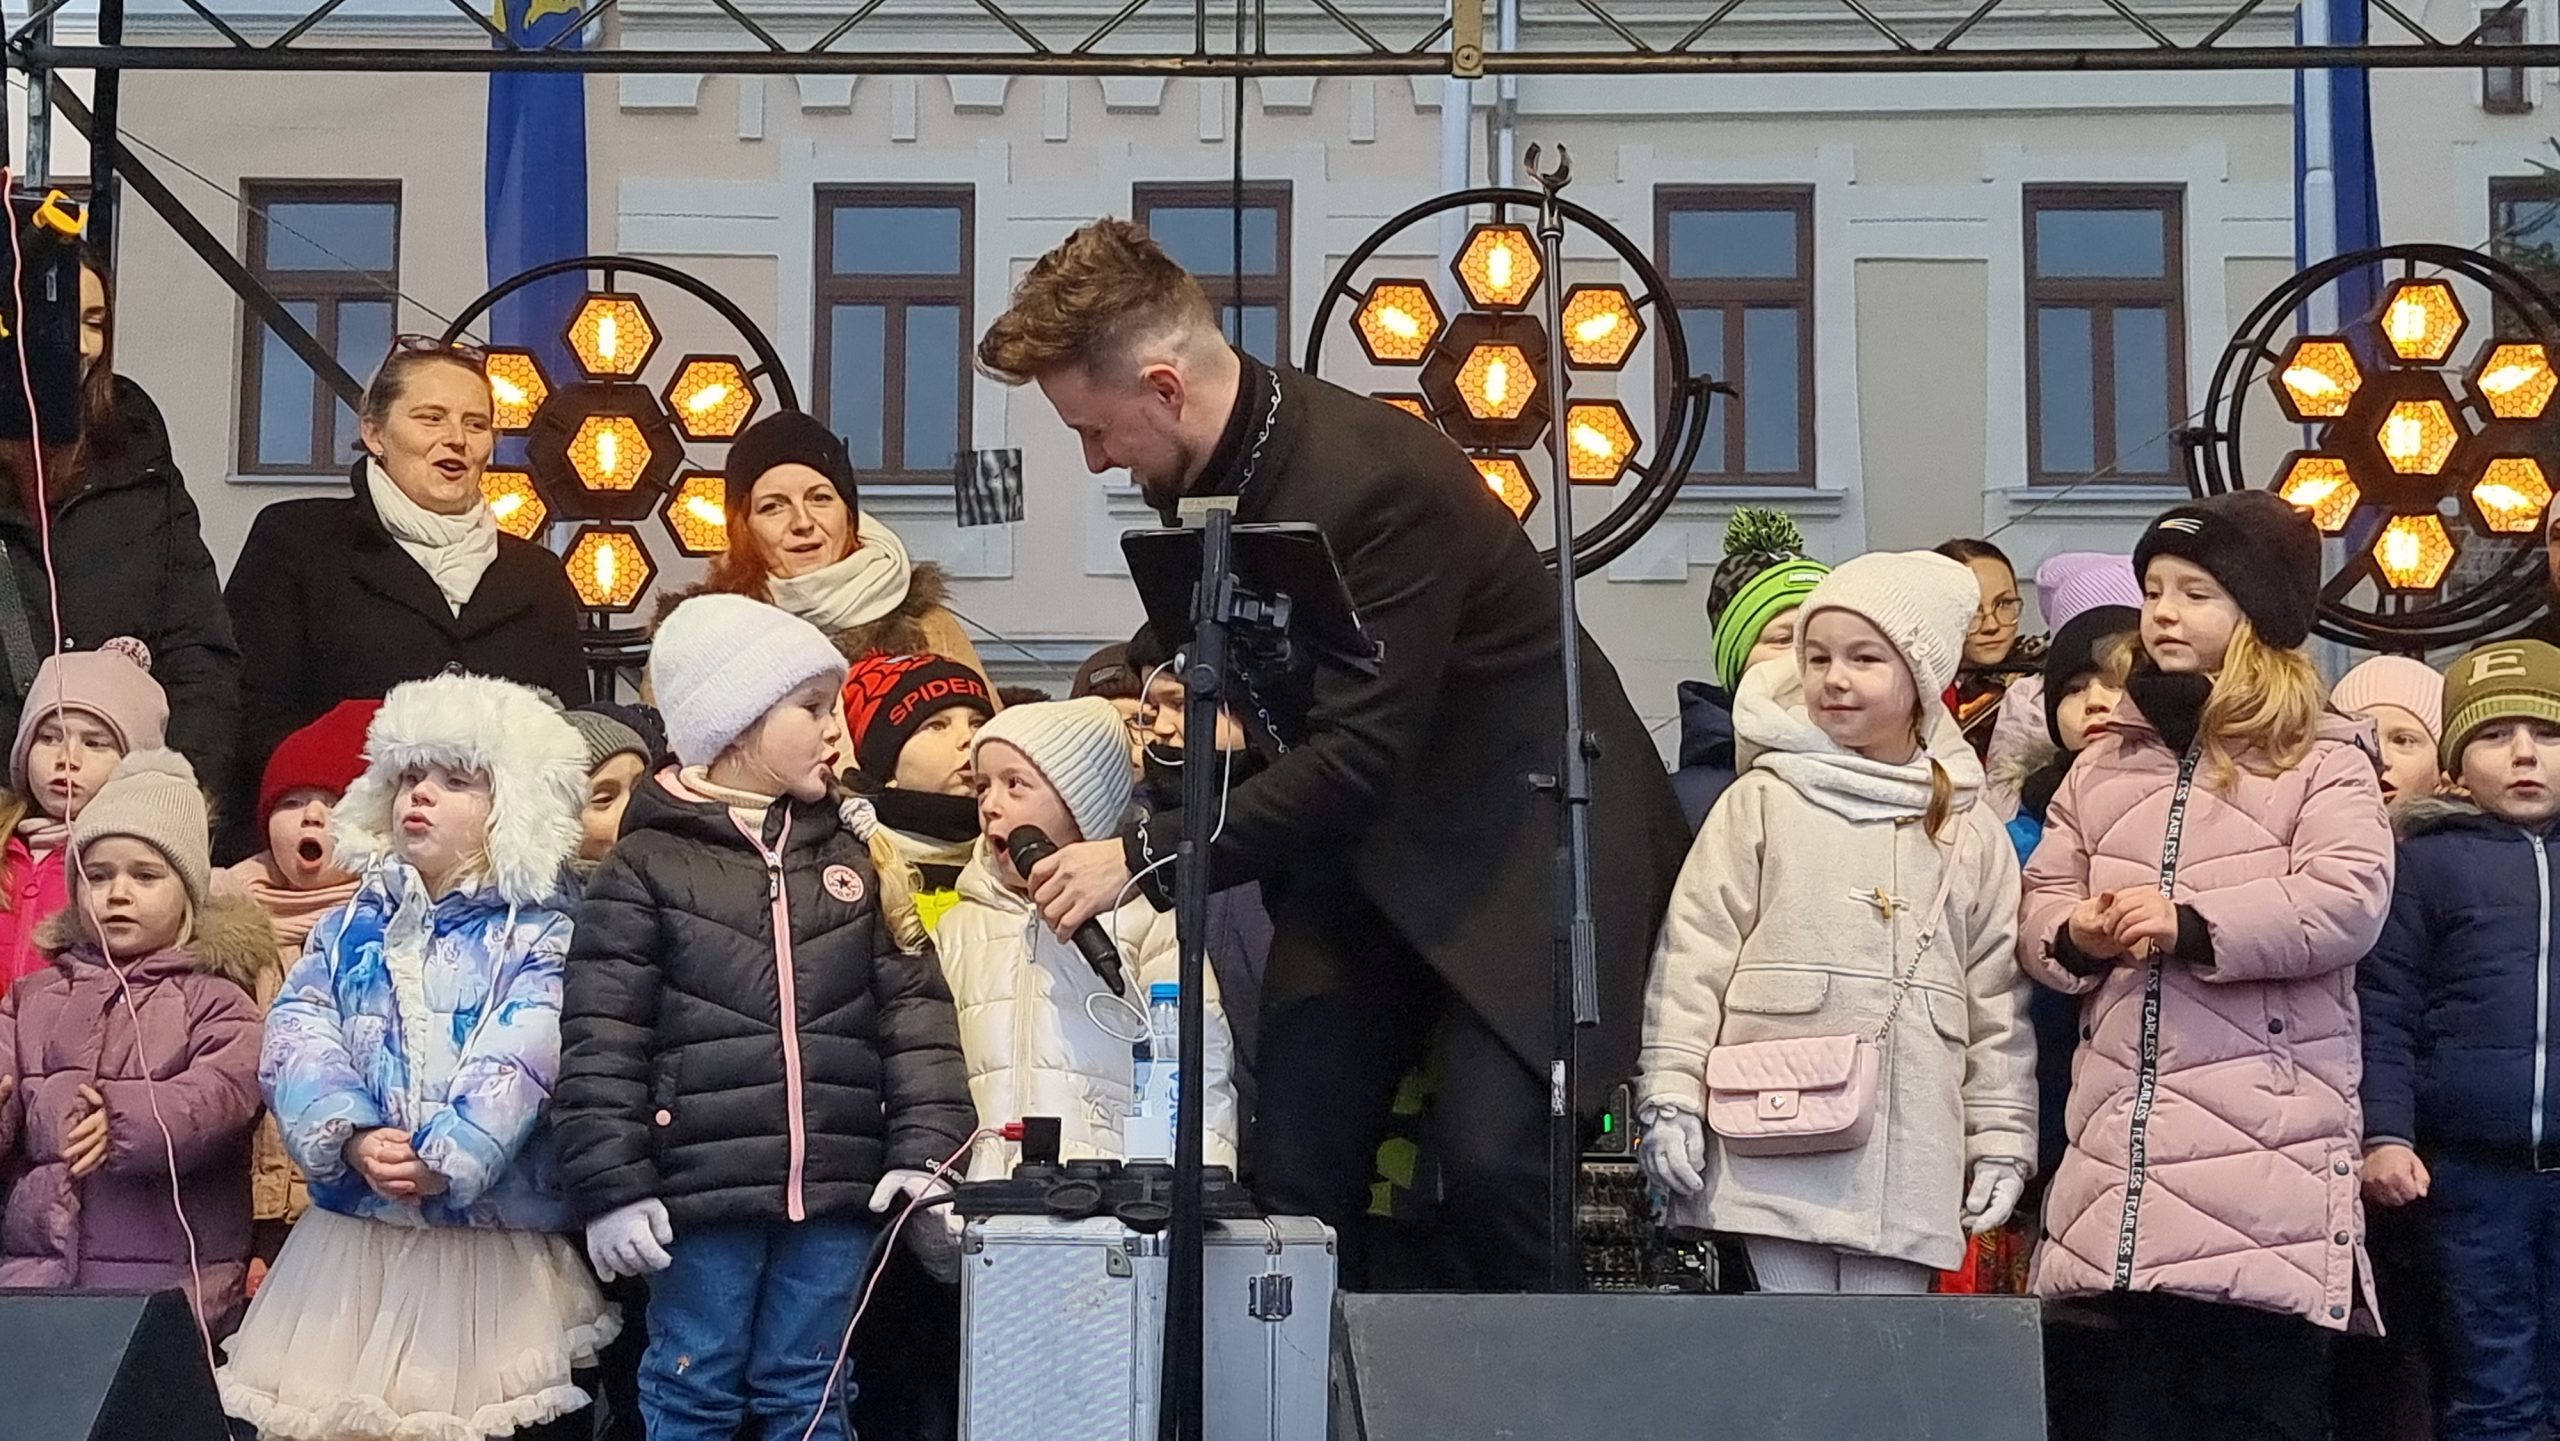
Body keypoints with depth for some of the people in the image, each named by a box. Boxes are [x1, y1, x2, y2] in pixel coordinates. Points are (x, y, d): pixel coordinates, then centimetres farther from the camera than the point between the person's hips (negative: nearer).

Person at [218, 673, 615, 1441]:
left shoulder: (541, 937, 1)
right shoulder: (349, 928, 13)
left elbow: (520, 1060, -15)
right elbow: (296, 1039, -1)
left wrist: (445, 1160, -29)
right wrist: (352, 1137, -20)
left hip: (498, 1243, -3)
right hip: (353, 1236, 4)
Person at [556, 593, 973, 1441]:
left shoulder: (849, 860, 11)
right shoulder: (646, 865, -2)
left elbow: (914, 1012, 8)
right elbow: (602, 1043, -5)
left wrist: (925, 1150, -2)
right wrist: (612, 1187, -10)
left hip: (834, 1190, 4)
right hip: (703, 1191, -4)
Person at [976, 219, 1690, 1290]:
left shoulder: (1377, 480, -28)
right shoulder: (1200, 473, -1)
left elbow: (1363, 757, -30)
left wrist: (1147, 855, -27)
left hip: (1516, 828, -8)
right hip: (1362, 839, 8)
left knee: (1493, 1152, -17)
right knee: (1292, 1161, -1)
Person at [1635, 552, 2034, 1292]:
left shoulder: (1972, 835, 12)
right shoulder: (1761, 802, 4)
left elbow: (1998, 1000, 14)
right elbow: (1693, 953, 1)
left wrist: (2002, 1140, 11)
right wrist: (1670, 1097, -5)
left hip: (1908, 1160, 2)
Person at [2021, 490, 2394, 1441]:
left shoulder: (2323, 758, 2)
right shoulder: (2104, 765, 19)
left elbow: (2348, 903, -13)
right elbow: (2038, 906, 16)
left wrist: (2190, 926, -19)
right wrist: (2075, 935, -7)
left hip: (2266, 1155, -5)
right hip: (2129, 1153, 5)